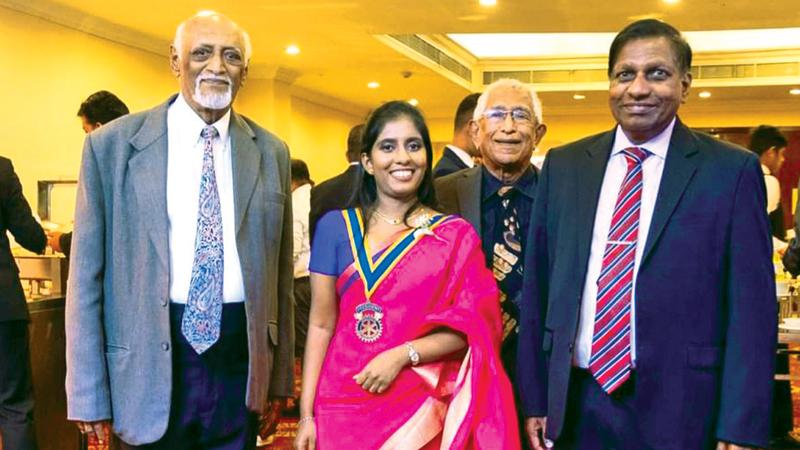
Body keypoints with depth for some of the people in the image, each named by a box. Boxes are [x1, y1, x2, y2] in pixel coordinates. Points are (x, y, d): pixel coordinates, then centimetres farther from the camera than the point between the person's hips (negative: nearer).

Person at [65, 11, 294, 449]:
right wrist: (88, 393, -3)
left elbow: (279, 271, 10)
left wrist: (279, 375, 11)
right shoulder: (112, 144, -3)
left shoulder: (271, 152, 6)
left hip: (242, 358, 3)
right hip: (150, 362, -2)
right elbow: (86, 273, -2)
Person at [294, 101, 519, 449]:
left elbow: (469, 328, -3)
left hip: (421, 411, 0)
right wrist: (307, 415, -5)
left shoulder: (456, 235, 0)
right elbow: (321, 325, -1)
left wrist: (403, 355, -17)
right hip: (343, 403, 0)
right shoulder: (334, 226, 0)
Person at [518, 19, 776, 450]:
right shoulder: (563, 166, 5)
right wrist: (534, 399, 5)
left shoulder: (732, 170, -4)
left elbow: (752, 309, -6)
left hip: (679, 410, -2)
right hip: (576, 405, 3)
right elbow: (537, 289, 7)